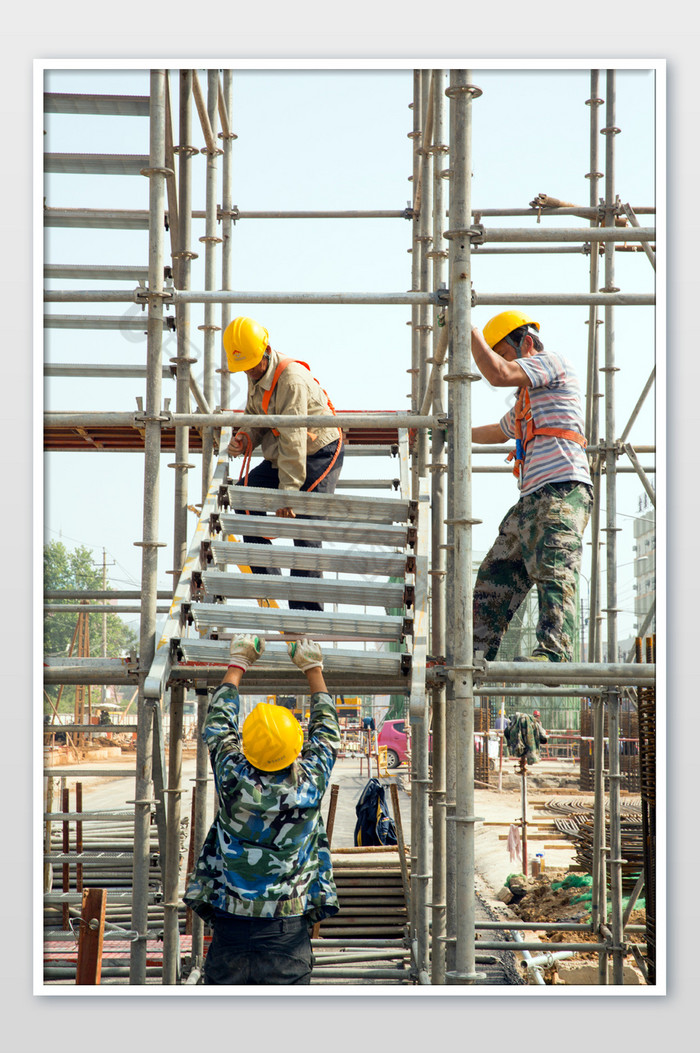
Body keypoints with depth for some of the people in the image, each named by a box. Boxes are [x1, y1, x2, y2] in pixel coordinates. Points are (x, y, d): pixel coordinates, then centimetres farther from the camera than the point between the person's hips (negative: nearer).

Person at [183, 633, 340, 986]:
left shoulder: (233, 781, -9)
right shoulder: (308, 784, -9)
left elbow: (217, 725, 10)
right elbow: (326, 732, 10)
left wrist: (237, 664, 21)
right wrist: (313, 669, 21)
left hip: (229, 927, 0)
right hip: (287, 930, 0)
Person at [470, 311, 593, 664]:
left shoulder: (551, 360, 5)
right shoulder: (527, 399, 34)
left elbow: (498, 375, -13)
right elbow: (496, 432, 52)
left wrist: (467, 328, -4)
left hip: (562, 489, -10)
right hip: (532, 499, 10)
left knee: (553, 573, -23)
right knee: (495, 578, 5)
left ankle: (554, 651, -35)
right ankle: (476, 653, 4)